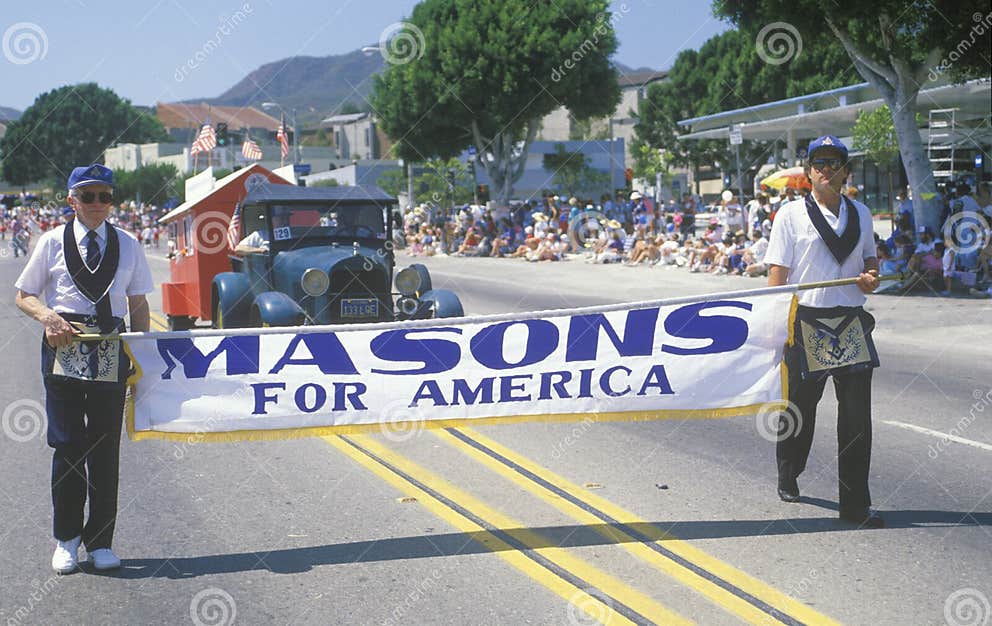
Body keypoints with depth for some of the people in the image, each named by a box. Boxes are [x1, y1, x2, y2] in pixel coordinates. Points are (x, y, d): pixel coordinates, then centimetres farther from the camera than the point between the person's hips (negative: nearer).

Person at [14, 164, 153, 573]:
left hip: (111, 355, 1)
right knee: (67, 444, 0)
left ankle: (101, 541, 15)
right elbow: (24, 296, 9)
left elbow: (138, 304, 13)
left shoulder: (128, 245, 10)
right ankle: (66, 539, 14)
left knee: (106, 447, 4)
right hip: (64, 349, -1)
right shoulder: (52, 242, 6)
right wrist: (47, 316, -12)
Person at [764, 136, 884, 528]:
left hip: (851, 322, 3)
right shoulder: (791, 214, 0)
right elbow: (777, 272, -3)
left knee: (857, 415, -3)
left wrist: (871, 278, 1)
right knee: (799, 406, 12)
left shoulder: (860, 214, 12)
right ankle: (788, 478, 36)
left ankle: (855, 504, 3)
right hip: (806, 322, -3)